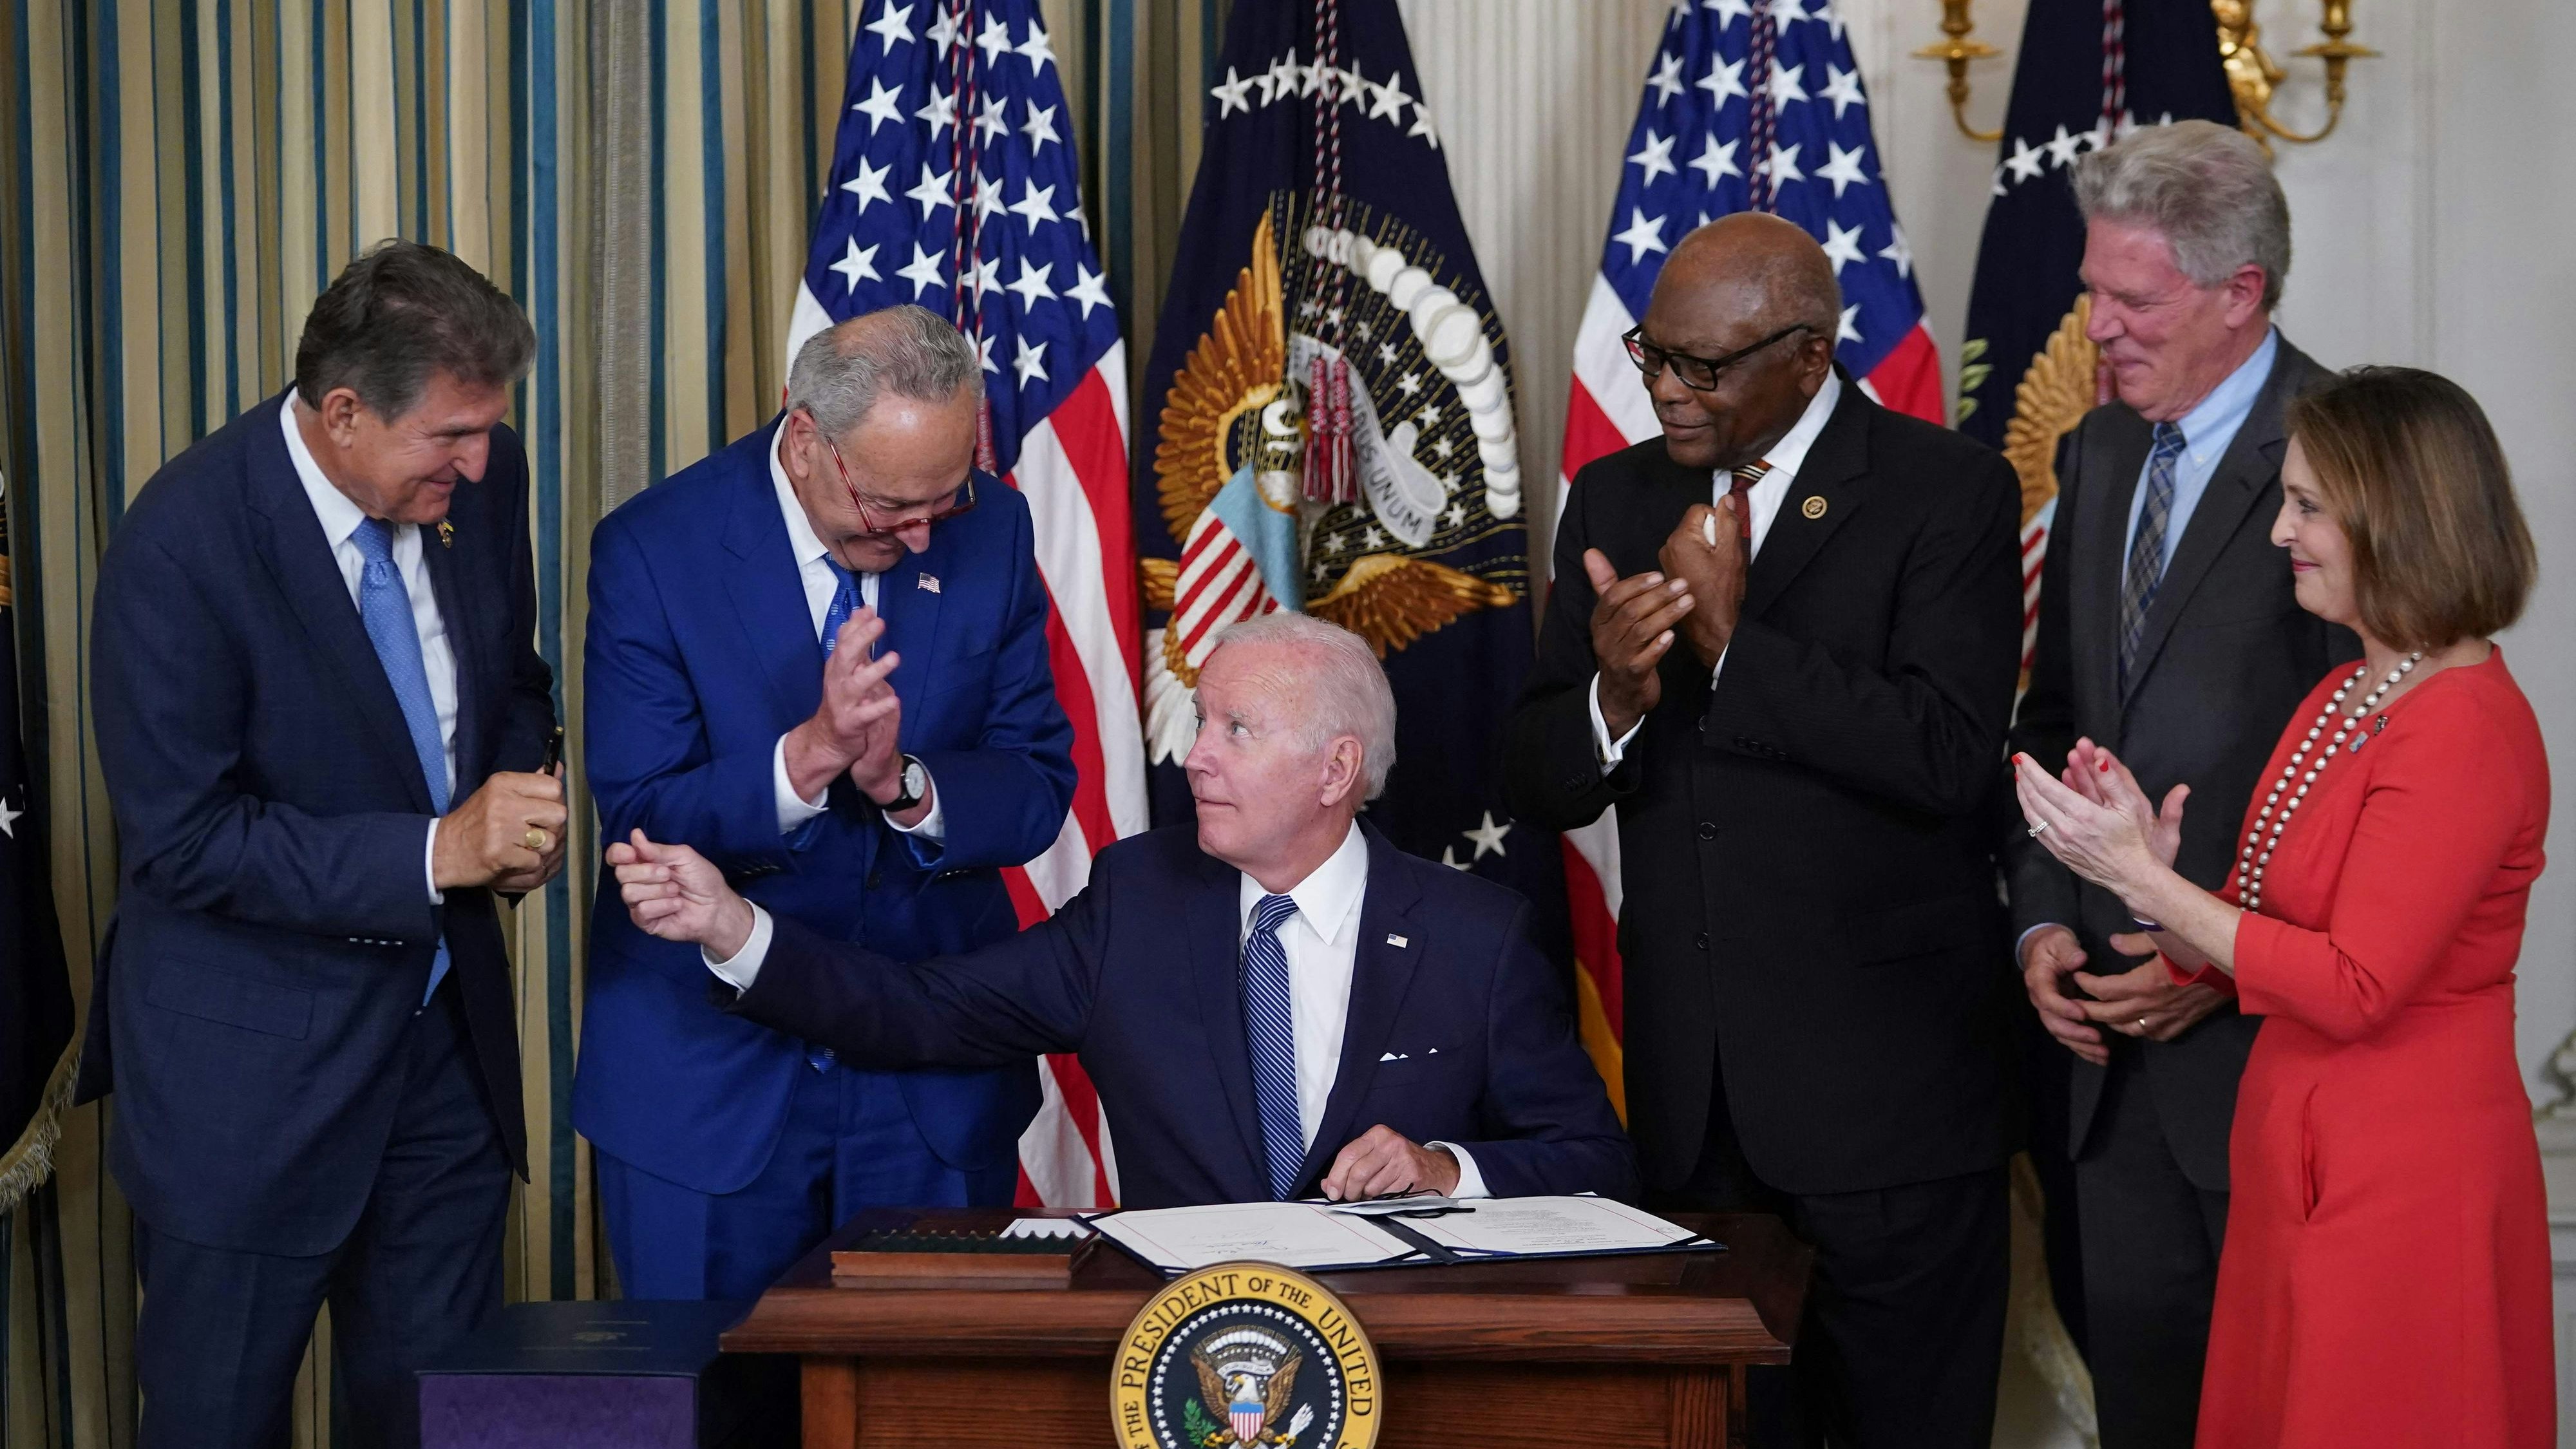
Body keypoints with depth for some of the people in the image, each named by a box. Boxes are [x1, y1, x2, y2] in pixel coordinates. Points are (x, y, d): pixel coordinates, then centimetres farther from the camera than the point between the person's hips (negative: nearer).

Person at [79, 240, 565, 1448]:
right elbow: (183, 840, -20)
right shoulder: (182, 544, -21)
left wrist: (516, 810, -8)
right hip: (249, 1056, -5)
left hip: (446, 1014, 5)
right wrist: (431, 852, -26)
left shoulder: (481, 477, -4)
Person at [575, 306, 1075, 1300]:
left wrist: (905, 785, -22)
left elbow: (1039, 791, -2)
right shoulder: (654, 549, -11)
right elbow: (638, 818, -14)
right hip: (711, 1080, -2)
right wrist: (809, 758, -30)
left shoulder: (990, 531, -2)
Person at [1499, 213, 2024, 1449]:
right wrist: (1614, 696, -15)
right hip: (1688, 1090, 5)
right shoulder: (1617, 500, 9)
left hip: (1885, 1082, -4)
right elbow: (1537, 786, 6)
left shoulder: (1948, 492, -6)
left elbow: (1950, 755, -19)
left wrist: (1734, 643, -18)